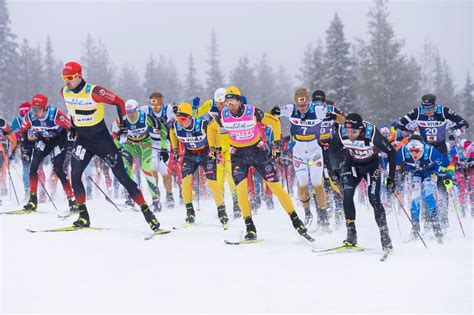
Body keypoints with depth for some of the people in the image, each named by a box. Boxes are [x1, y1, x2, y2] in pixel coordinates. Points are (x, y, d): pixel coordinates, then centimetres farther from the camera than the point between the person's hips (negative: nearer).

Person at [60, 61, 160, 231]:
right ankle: (83, 216, -1)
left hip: (102, 139, -5)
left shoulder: (94, 92, -21)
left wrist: (123, 124, -6)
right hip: (82, 140, 5)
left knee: (122, 176, -5)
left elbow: (119, 102, -11)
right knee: (75, 175, -12)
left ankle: (146, 212, 2)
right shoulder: (65, 93, -3)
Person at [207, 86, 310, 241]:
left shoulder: (253, 112, -17)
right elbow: (211, 128, 11)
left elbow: (274, 122, -3)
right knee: (241, 189, -16)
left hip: (258, 151, -1)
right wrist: (213, 148, 10)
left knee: (275, 186, -5)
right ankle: (250, 227, -5)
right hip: (238, 155, 2)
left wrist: (276, 143, -5)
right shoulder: (223, 116, -11)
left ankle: (296, 220, 3)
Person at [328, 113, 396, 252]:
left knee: (374, 200, -14)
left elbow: (391, 152, -22)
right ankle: (351, 234, -11)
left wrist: (391, 178, -22)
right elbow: (332, 149, -3)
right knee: (347, 195, -17)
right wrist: (336, 169, -8)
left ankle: (385, 236, -6)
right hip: (353, 166, 3)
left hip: (371, 166, -3)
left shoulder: (372, 134, -34)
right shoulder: (341, 133, -25)